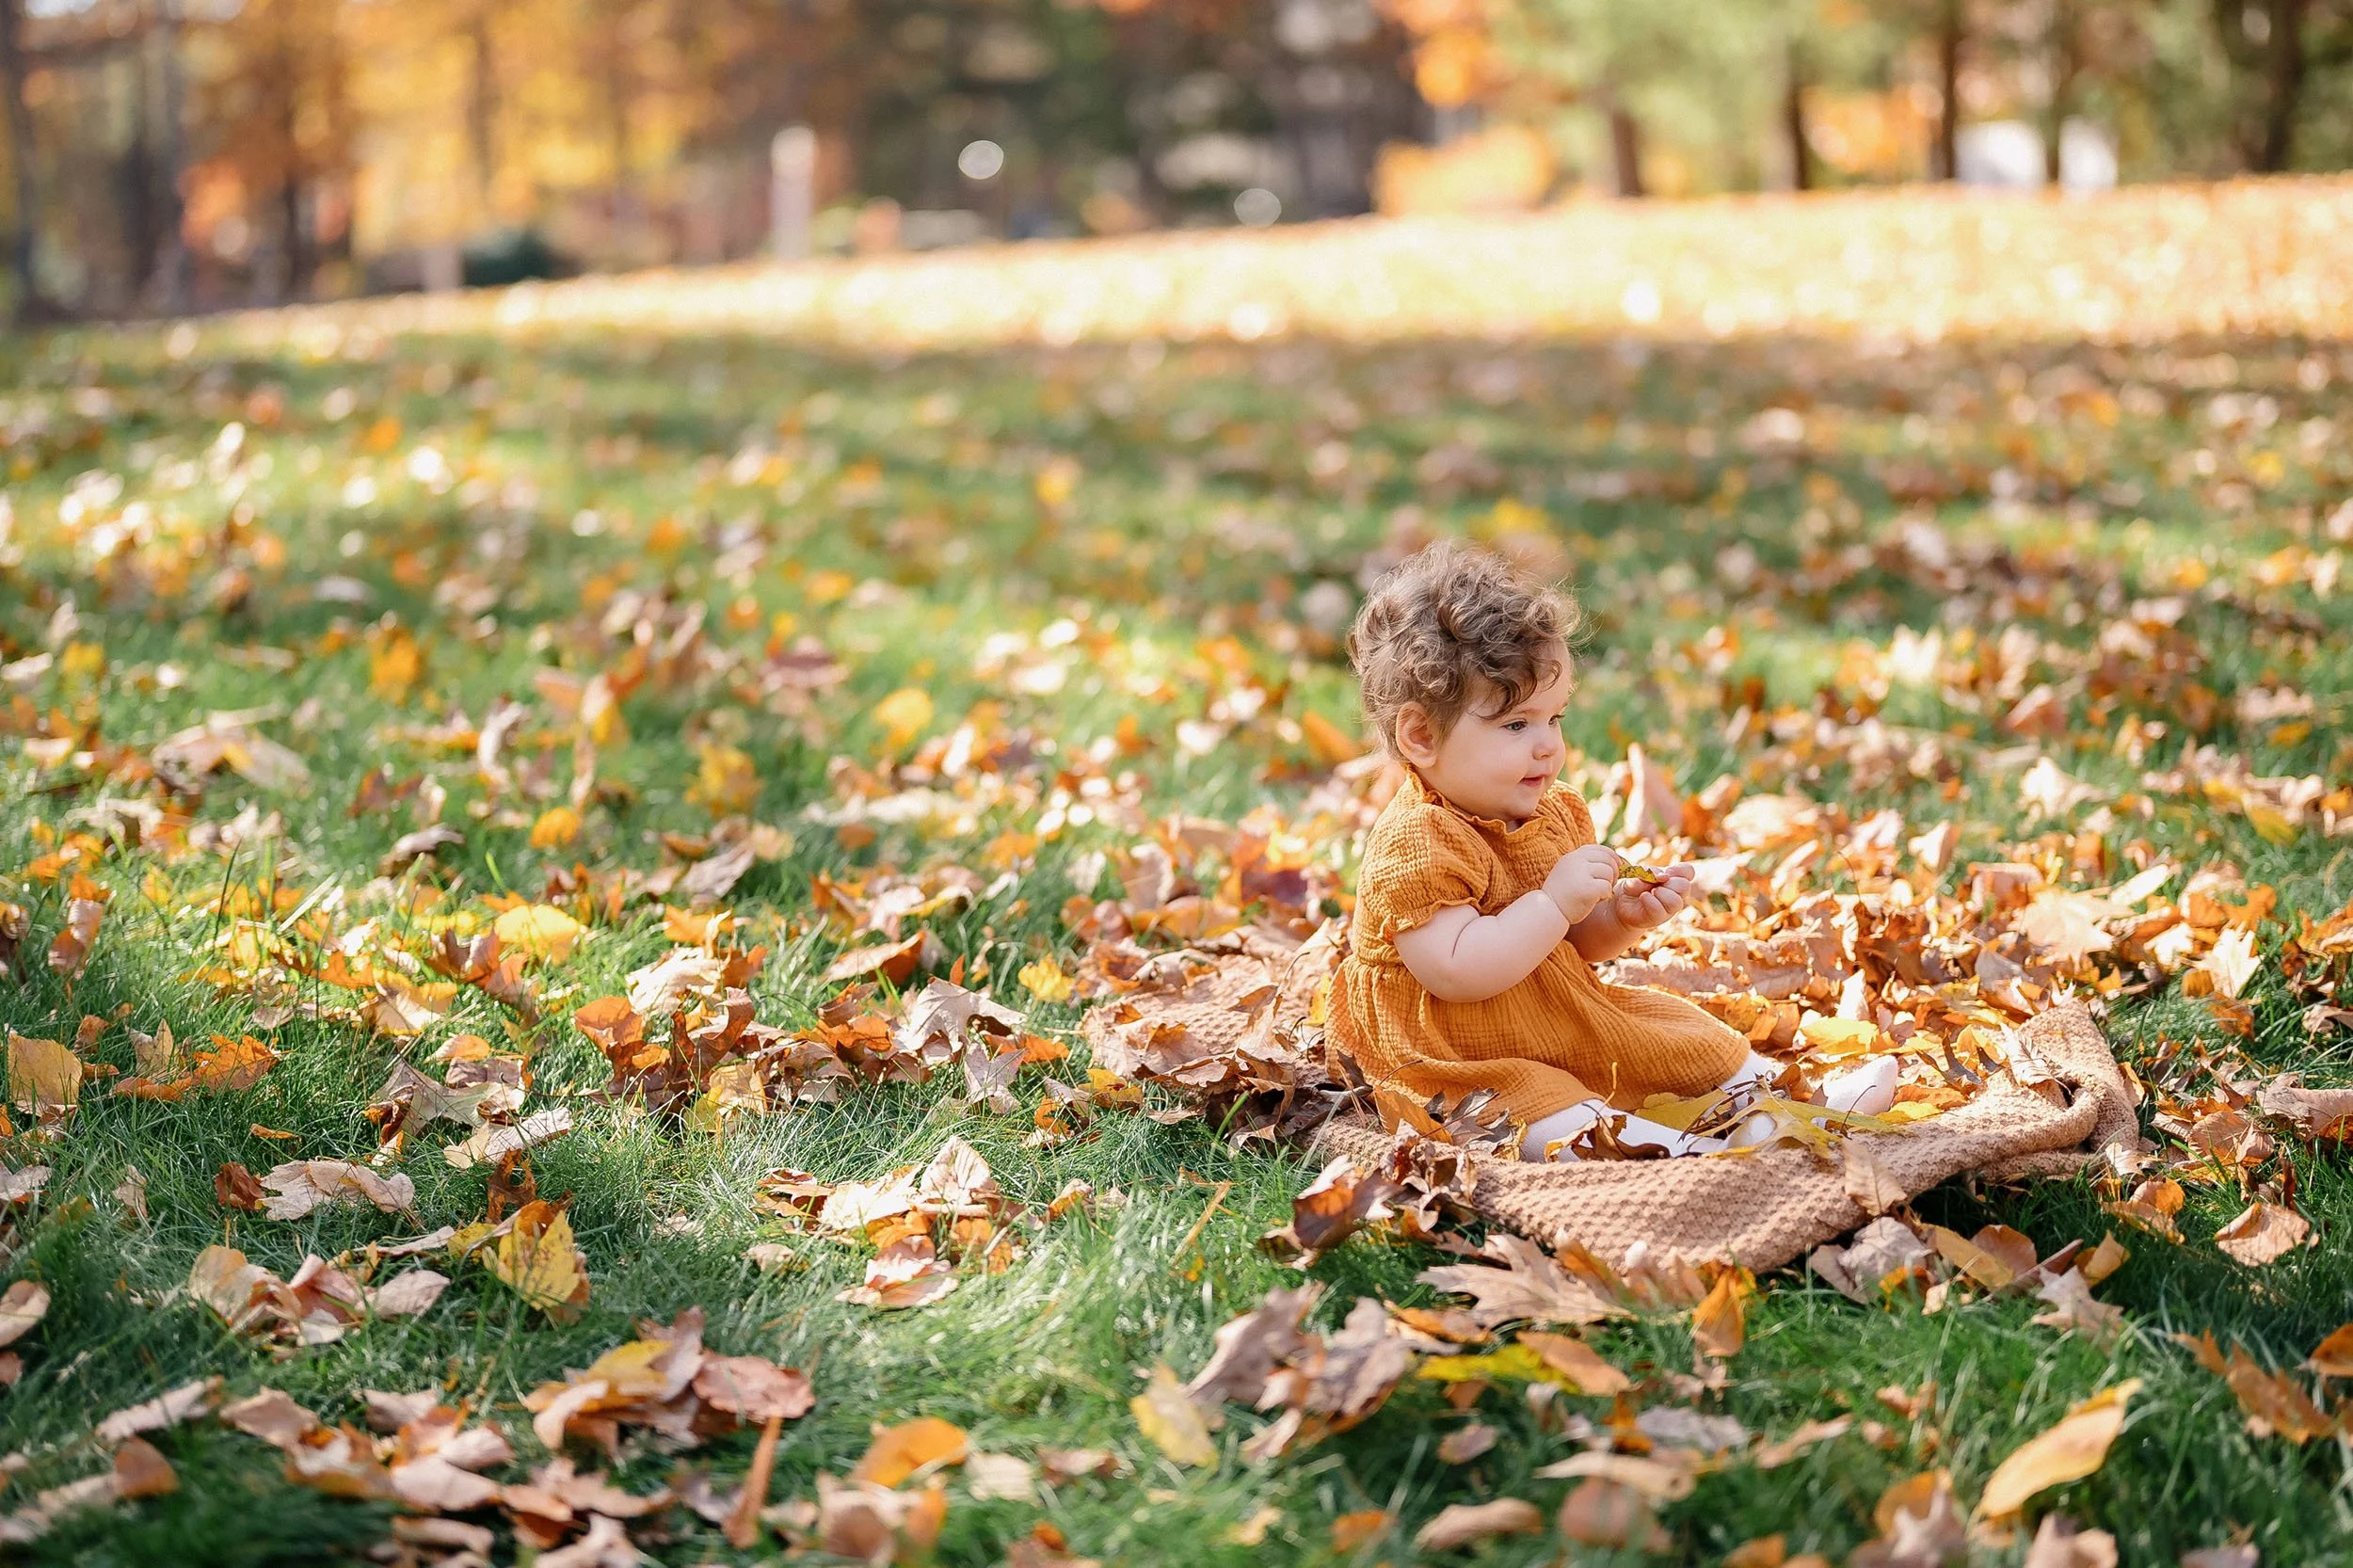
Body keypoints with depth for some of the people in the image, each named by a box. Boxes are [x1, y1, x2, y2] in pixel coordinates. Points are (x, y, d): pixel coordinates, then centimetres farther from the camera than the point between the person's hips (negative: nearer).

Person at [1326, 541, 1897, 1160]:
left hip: (1570, 1027, 10)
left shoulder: (1555, 813, 6)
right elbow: (1454, 973, -33)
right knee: (1554, 1117, -34)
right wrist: (1555, 902, -31)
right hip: (1463, 1062, -10)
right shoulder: (1416, 842, -22)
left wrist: (1622, 915, -5)